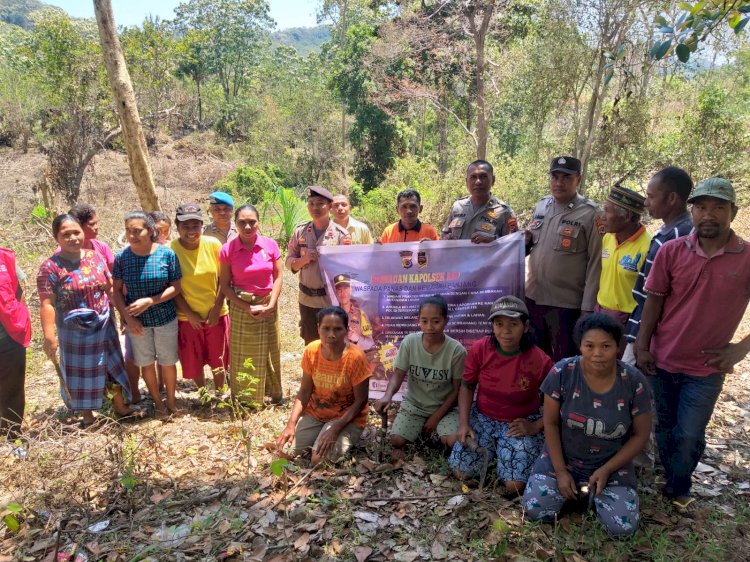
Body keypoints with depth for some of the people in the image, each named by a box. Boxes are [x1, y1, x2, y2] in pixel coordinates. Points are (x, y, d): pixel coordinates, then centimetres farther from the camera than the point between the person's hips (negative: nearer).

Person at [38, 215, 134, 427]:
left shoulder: (95, 256, -2)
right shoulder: (50, 267, -14)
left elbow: (111, 289, 5)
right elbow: (47, 304, -16)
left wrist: (124, 314, 5)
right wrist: (49, 336, -21)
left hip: (104, 325, 3)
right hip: (74, 331, -3)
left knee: (113, 364, 15)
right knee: (81, 372, 12)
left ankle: (120, 405, 37)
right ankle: (88, 416, 31)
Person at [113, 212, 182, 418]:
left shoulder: (166, 254, -13)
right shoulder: (122, 257, -8)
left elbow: (175, 287, -11)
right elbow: (117, 291, -2)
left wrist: (149, 301, -21)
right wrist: (128, 317, -12)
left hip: (165, 318, -2)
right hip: (137, 321, 2)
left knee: (168, 362, 11)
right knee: (146, 363, 14)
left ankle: (171, 400, 31)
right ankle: (158, 402, 33)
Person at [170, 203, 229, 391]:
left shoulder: (213, 245, -9)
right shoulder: (170, 250, -12)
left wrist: (216, 309, -9)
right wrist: (190, 314, -10)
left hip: (216, 314, 1)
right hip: (187, 317, 0)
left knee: (218, 360, 14)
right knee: (193, 362, 14)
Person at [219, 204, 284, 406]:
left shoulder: (270, 245, -5)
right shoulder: (228, 250, -9)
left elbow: (278, 276, -1)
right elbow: (225, 285, -6)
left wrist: (270, 305, -11)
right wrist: (247, 308, -13)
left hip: (268, 305, 2)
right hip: (241, 307, -1)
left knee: (271, 350, 12)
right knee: (243, 354, 7)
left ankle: (275, 393, 30)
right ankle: (245, 399, 23)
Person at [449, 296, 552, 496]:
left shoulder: (540, 360, -18)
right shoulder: (479, 349, -13)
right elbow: (467, 387, -1)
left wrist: (536, 427, -17)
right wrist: (463, 423, -12)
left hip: (521, 424, -2)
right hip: (483, 418, 2)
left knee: (514, 485, -18)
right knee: (461, 471, -12)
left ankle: (502, 452, 15)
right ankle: (493, 451, 18)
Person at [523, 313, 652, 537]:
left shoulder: (634, 382, -17)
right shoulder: (562, 372, -19)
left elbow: (640, 434, -6)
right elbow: (551, 423, -9)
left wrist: (606, 470, -13)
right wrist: (560, 471, -11)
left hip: (612, 464, 0)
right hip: (562, 458, 0)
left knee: (623, 527, -17)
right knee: (534, 510, -14)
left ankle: (595, 492, 15)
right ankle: (574, 489, 16)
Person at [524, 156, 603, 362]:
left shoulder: (590, 213, -10)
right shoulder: (541, 206, 6)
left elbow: (595, 263, -12)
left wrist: (588, 306, -13)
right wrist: (522, 240, -5)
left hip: (567, 303, -5)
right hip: (533, 297, 5)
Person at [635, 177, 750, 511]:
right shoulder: (671, 251, -9)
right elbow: (653, 300, -3)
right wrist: (642, 347, -5)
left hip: (706, 369, -1)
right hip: (661, 360, 2)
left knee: (689, 436, 6)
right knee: (664, 428, 17)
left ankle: (677, 488, 33)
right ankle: (674, 483, 41)